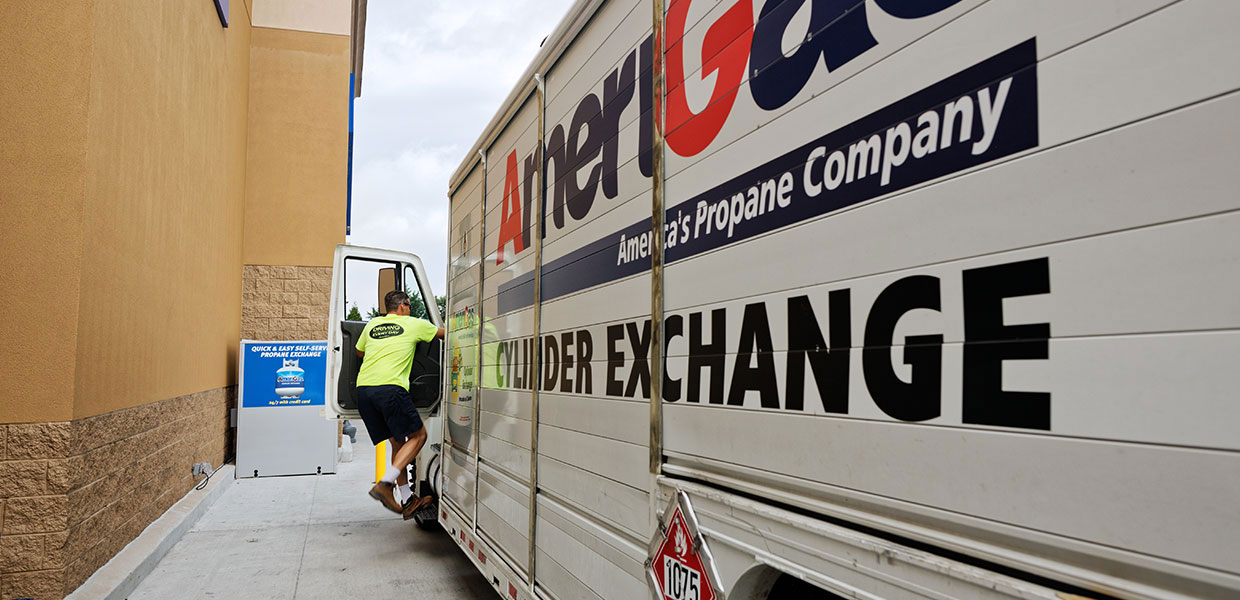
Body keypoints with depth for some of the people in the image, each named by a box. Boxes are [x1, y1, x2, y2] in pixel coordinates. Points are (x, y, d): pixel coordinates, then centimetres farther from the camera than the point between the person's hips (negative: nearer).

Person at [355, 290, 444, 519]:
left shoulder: (372, 325, 23)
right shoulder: (413, 324, 11)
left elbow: (359, 352, 38)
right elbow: (443, 333, 26)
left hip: (363, 388, 6)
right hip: (390, 387, -6)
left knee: (398, 441, 15)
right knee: (418, 435, 6)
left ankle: (407, 501, 15)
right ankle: (385, 484, -9)